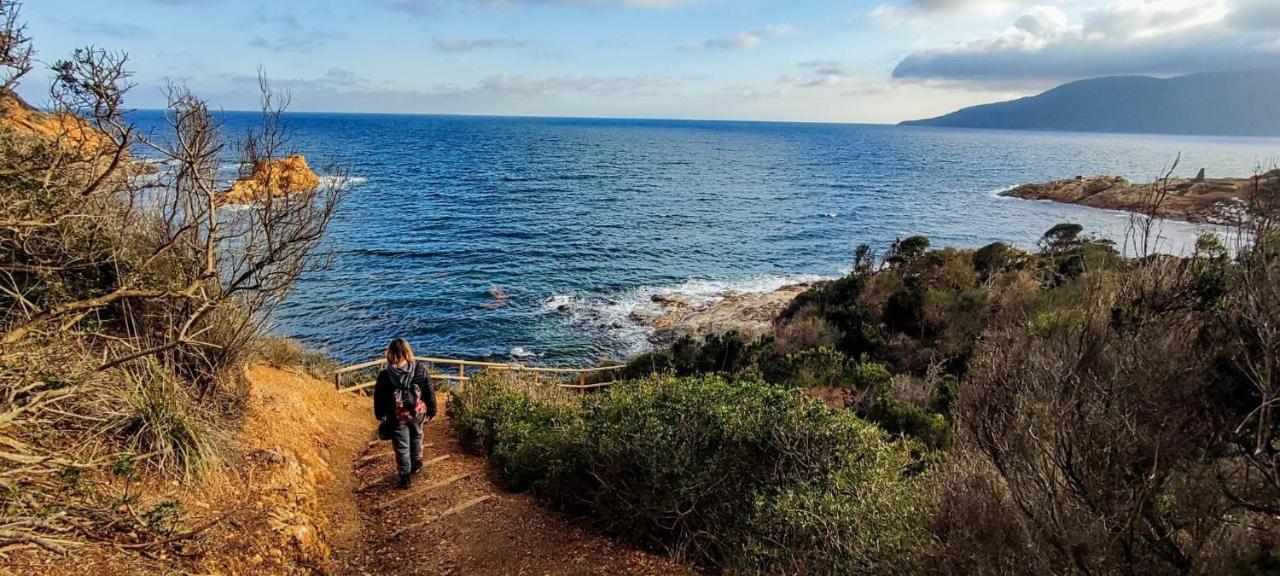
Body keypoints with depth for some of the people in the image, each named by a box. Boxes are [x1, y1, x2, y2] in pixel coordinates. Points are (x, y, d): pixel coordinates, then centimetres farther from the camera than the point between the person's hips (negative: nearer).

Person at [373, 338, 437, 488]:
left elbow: (379, 398, -7)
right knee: (416, 437, 28)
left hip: (397, 417, -2)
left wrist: (380, 416, 10)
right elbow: (430, 393, -7)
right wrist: (432, 411, 7)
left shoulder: (385, 375, -19)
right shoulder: (420, 369, -16)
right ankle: (416, 465, 45)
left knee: (402, 446, 13)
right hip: (417, 413, 2)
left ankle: (405, 477, 21)